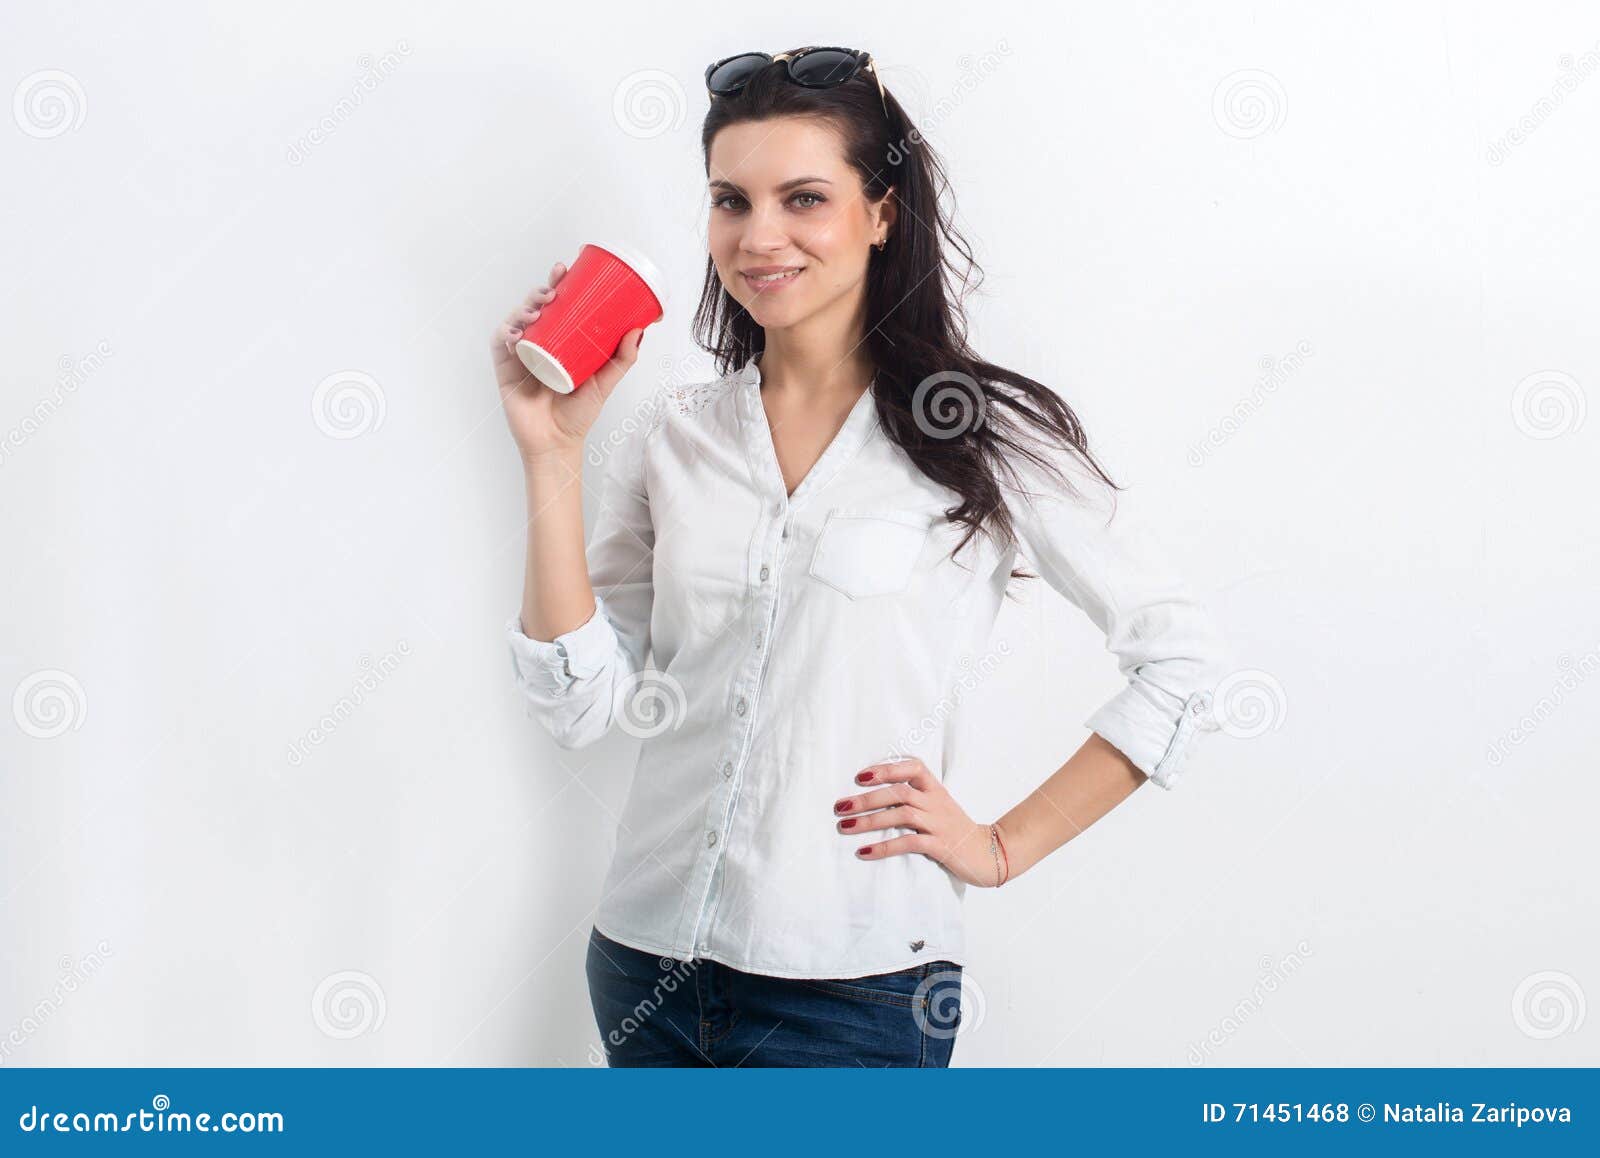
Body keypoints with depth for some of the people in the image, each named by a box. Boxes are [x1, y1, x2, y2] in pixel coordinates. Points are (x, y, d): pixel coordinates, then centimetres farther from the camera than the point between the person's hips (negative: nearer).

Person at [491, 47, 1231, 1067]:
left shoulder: (986, 435, -5)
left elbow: (1180, 655, -3)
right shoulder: (671, 435, 5)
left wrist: (1004, 847, -4)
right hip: (645, 967, 4)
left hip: (852, 988, -4)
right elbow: (581, 703, -1)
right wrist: (552, 450, -6)